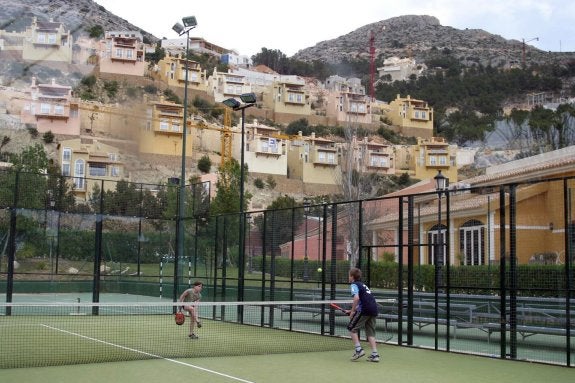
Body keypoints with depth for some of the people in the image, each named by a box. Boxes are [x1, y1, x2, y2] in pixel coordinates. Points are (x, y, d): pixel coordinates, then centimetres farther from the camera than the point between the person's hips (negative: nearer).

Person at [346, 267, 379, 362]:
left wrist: (352, 311, -9)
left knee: (352, 328, 6)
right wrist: (354, 310, 33)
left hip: (364, 310, -8)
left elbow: (356, 298, -17)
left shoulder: (354, 285, 0)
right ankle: (375, 354, 4)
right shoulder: (363, 284, 26)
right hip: (374, 310, 8)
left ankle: (359, 350, -3)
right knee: (370, 333, 11)